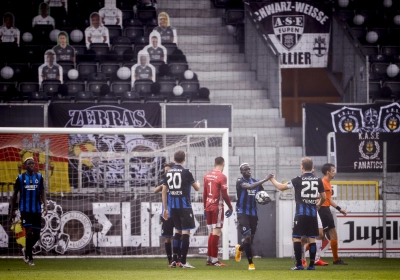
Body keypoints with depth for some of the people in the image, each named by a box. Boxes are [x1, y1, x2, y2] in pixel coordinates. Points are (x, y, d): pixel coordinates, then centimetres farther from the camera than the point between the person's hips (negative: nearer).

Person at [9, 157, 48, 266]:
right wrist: (12, 211, 7)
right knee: (29, 231, -14)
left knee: (37, 234, 4)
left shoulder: (39, 177, 7)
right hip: (25, 209, -3)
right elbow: (15, 195, 8)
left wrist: (45, 206, -8)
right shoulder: (20, 178, 2)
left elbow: (42, 192, 6)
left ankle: (27, 251, 31)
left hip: (36, 210, 3)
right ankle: (30, 258, -4)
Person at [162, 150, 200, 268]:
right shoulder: (186, 172, -7)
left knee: (178, 230, 17)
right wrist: (198, 183, 25)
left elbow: (164, 191, 9)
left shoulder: (168, 172, 7)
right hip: (184, 205, -5)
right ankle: (183, 261, -6)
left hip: (173, 206, 5)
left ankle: (174, 259, 13)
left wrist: (165, 208, 16)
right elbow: (197, 188, 0)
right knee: (186, 232, -2)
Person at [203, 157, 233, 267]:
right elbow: (224, 195, -12)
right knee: (216, 232, -6)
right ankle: (214, 260, -7)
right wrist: (230, 207, -1)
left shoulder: (207, 176, 9)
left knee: (212, 232, 14)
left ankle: (209, 258, 15)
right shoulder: (222, 177, -11)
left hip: (208, 207, 7)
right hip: (217, 207, -7)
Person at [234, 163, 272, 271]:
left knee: (250, 240, 12)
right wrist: (265, 180, -34)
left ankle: (240, 248, 47)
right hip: (242, 213, -6)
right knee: (247, 237, -15)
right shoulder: (240, 181, -9)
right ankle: (251, 263, -3)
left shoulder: (256, 181, 9)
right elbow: (250, 186, -29)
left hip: (253, 213, 6)